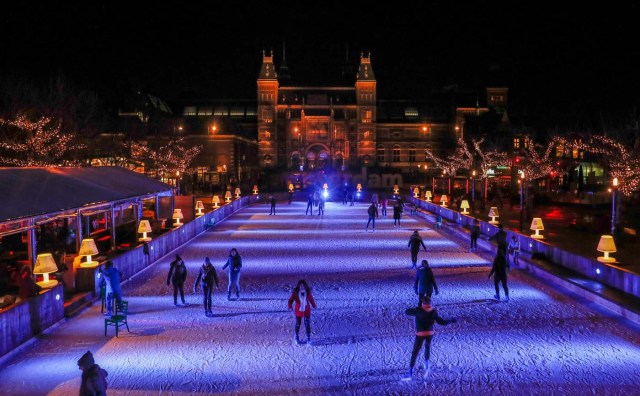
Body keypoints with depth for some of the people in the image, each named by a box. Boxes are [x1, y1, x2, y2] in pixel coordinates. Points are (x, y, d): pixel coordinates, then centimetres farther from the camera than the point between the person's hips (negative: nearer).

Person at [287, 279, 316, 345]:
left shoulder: (308, 292, -9)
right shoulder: (295, 292, -15)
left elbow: (311, 299, 7)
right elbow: (290, 300, -14)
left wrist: (314, 305, 9)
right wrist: (290, 306, -30)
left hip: (307, 310, 1)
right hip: (298, 310, -1)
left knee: (307, 324, 5)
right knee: (298, 324, 13)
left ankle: (308, 338, 18)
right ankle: (297, 338, 30)